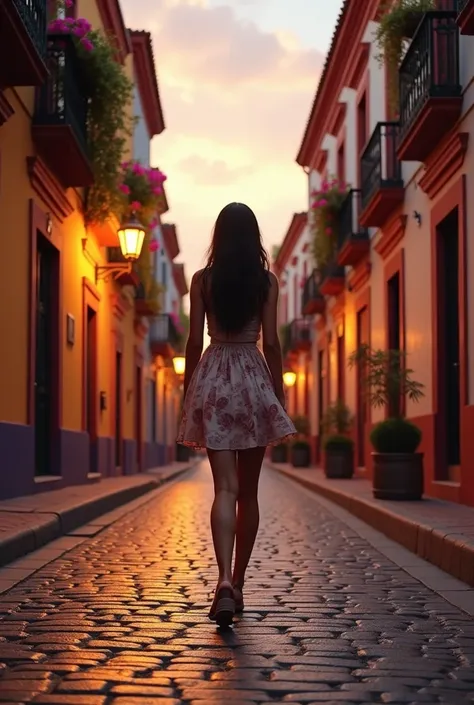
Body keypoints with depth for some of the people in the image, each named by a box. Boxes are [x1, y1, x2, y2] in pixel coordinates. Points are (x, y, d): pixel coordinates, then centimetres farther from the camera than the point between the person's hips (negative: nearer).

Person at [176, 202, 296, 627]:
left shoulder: (202, 280, 2)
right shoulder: (267, 281, 2)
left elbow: (194, 342, 1)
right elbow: (271, 342, 0)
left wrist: (188, 393, 9)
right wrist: (280, 393, 7)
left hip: (213, 378, 0)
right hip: (254, 377, 0)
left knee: (225, 487, -5)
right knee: (248, 491, 10)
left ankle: (226, 581, -24)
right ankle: (237, 585, 16)